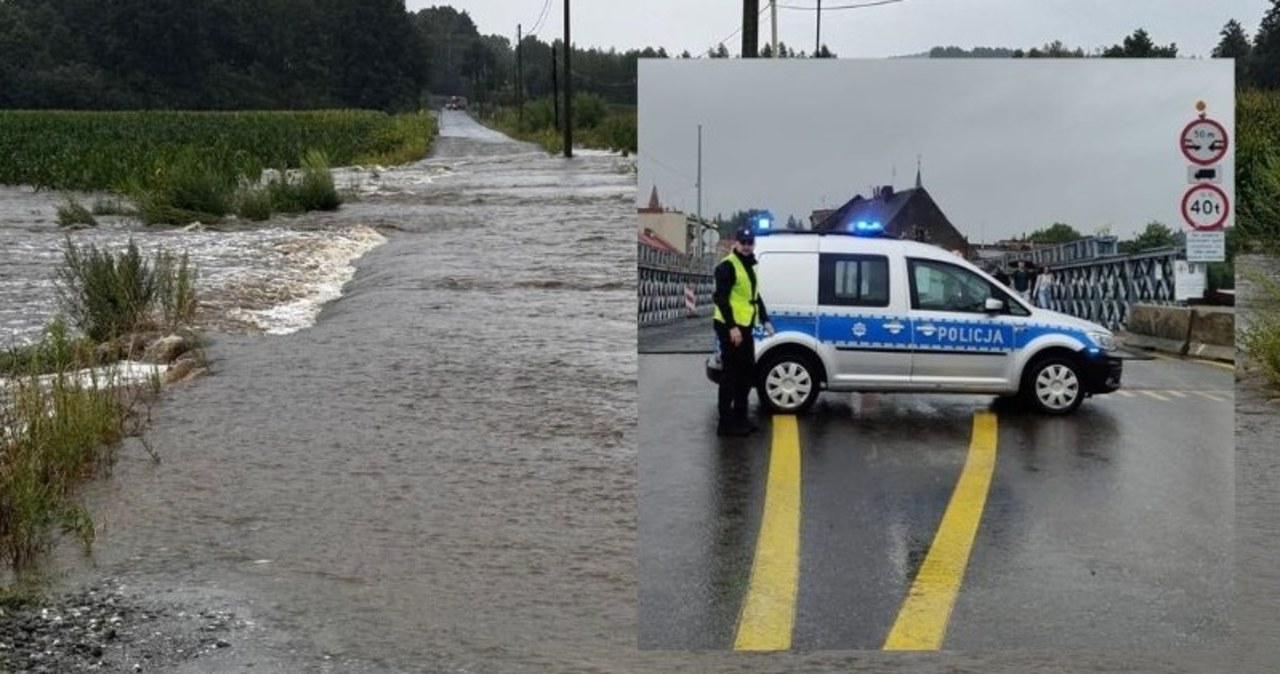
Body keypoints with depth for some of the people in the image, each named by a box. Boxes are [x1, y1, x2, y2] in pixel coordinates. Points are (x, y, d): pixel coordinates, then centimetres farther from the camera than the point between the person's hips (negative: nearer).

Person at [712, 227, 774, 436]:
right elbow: (721, 298, -18)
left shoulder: (748, 266, 19)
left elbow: (755, 295, 27)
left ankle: (740, 417, 24)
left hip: (745, 326, 10)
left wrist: (765, 320, 19)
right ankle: (726, 422, -4)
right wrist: (732, 327, -24)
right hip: (731, 328, -10)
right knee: (731, 374, -8)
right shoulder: (727, 266, -12)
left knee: (746, 372, 14)